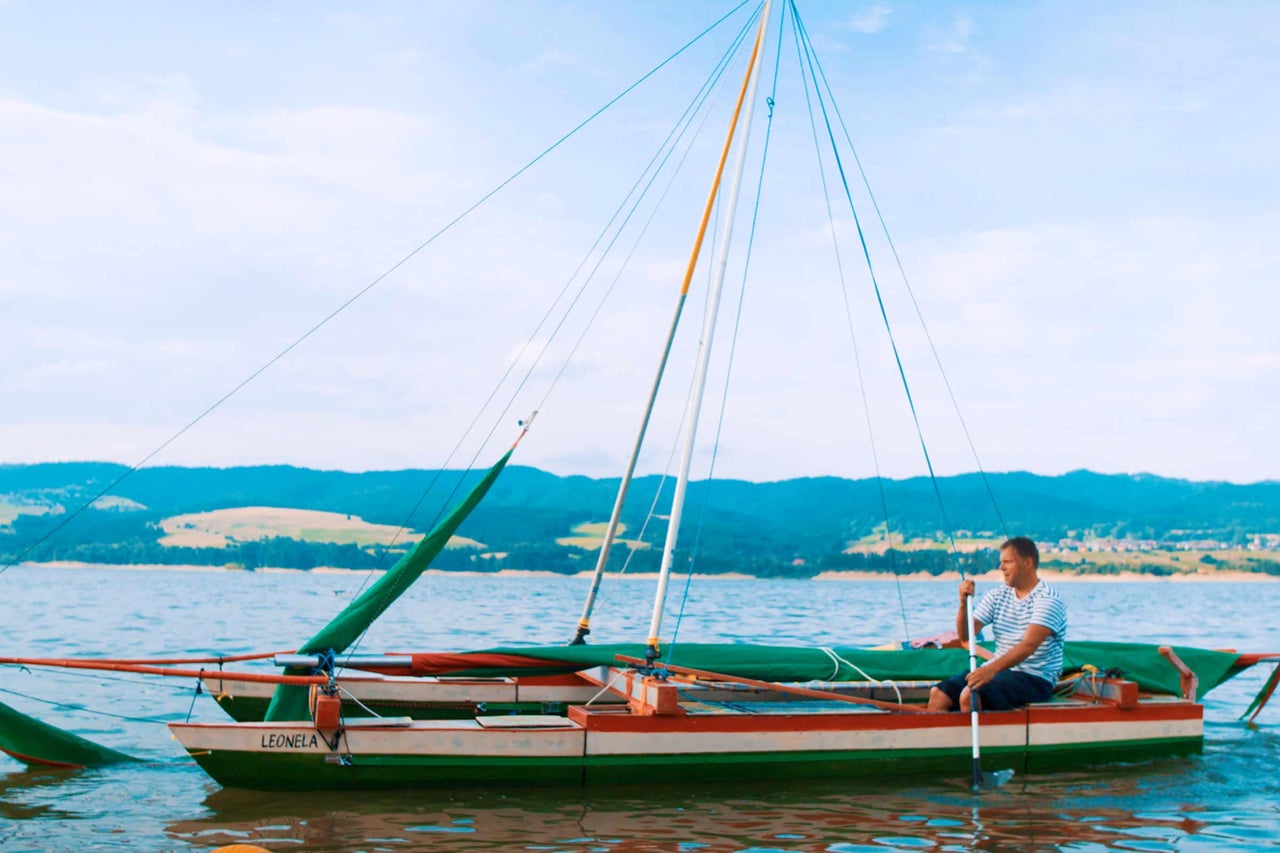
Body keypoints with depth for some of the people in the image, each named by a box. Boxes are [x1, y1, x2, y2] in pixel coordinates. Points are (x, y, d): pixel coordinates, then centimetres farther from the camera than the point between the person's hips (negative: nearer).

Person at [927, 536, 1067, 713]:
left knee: (969, 696, -29)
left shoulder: (1047, 599, -12)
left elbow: (1030, 644, -27)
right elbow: (965, 635, 5)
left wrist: (992, 668, -40)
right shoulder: (997, 595, 11)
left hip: (1034, 679, -7)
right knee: (938, 694, -12)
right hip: (997, 670, 7)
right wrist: (964, 604, -14)